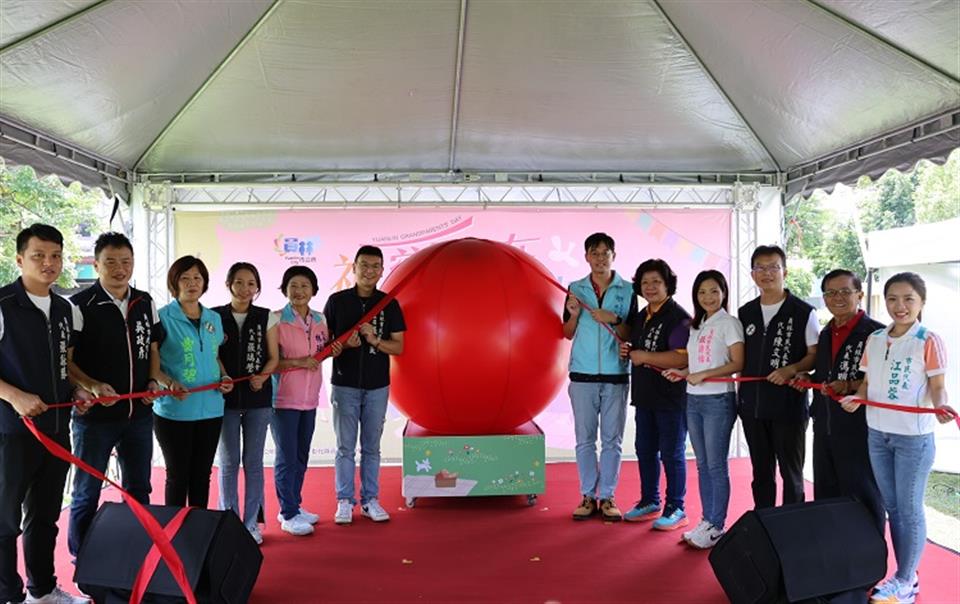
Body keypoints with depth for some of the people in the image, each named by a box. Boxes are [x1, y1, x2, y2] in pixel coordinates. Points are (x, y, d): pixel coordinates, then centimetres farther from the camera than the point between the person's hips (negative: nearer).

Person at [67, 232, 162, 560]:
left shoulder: (145, 303, 6)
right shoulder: (80, 305, -10)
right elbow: (65, 360, -9)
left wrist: (153, 381, 0)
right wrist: (92, 386, -24)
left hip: (139, 413, 5)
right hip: (94, 414, -5)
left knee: (139, 491, 16)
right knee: (87, 495, 9)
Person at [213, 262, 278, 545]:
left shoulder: (266, 317, 2)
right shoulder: (215, 316, 1)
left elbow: (273, 357, 3)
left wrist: (262, 377, -16)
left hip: (258, 398, 1)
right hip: (225, 397, 0)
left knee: (253, 462, 7)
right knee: (228, 462, 6)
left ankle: (251, 523, 18)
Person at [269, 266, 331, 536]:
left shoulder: (320, 319, 6)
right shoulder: (276, 319, -11)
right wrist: (298, 362, -22)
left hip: (310, 399, 6)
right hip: (283, 399, -6)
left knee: (301, 457, 15)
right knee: (287, 458, 1)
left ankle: (293, 506, 30)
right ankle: (289, 515, 14)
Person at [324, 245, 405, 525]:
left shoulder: (389, 304, 3)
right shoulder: (337, 301, 1)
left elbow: (399, 347, 2)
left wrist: (375, 340, -16)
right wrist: (343, 345, -16)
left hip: (377, 386, 1)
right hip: (345, 384, -1)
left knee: (371, 447, 9)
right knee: (345, 447, 4)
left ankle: (370, 500, 19)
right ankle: (345, 501, 15)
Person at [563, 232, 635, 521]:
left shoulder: (627, 290, 2)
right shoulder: (576, 289, 6)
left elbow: (631, 336, 2)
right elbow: (568, 334, 9)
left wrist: (614, 319, -15)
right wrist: (574, 314, -9)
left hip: (616, 375, -1)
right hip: (582, 374, 1)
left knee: (612, 440, 5)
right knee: (585, 439, 5)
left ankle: (607, 497, 15)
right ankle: (588, 496, 15)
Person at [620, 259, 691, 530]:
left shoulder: (678, 317, -14)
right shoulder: (640, 317, 13)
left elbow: (683, 358, -26)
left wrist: (645, 356, -20)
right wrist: (626, 351, 3)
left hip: (671, 397, -8)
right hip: (644, 395, 8)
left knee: (671, 453, 2)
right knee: (645, 450, 16)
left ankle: (675, 509, 15)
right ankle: (649, 502, 30)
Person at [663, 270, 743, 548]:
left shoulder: (729, 323, -5)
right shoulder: (696, 326, 15)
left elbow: (738, 363, -12)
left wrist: (702, 375, -17)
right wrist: (683, 373, 0)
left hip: (718, 400, -7)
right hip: (694, 400, 7)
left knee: (716, 466, -2)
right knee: (702, 465, 11)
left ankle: (717, 526, 7)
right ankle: (707, 521, 19)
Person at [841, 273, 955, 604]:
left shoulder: (929, 341, -9)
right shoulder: (874, 340, 6)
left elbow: (937, 386, -9)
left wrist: (941, 406, -29)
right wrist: (856, 398, -8)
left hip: (914, 436, -5)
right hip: (877, 433, 6)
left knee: (909, 508, 4)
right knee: (891, 506, 14)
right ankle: (904, 576, 28)